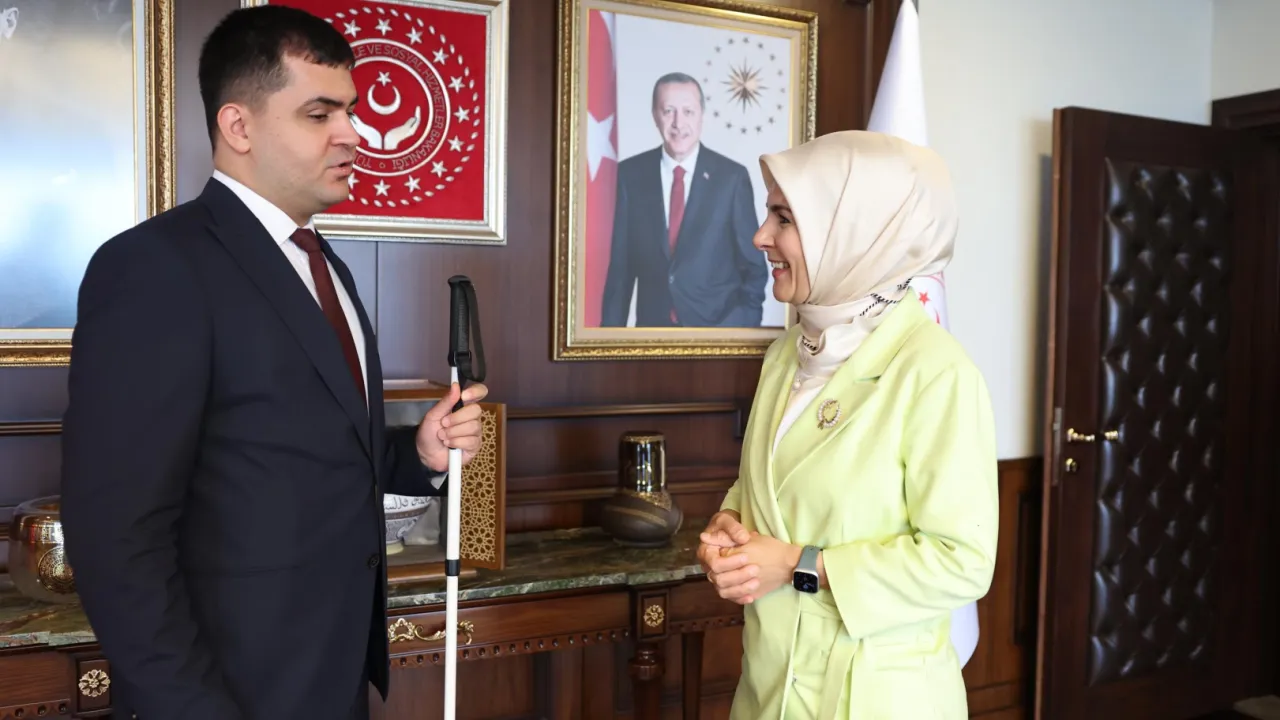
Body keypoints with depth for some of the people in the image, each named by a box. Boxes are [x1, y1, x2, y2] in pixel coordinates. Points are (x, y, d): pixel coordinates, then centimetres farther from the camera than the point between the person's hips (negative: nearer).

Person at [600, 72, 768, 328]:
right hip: (653, 323, 1)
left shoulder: (732, 177, -5)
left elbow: (753, 266, 0)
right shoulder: (631, 174, 0)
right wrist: (612, 326, 2)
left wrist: (743, 324, -10)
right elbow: (621, 264, 4)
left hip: (717, 324, -1)